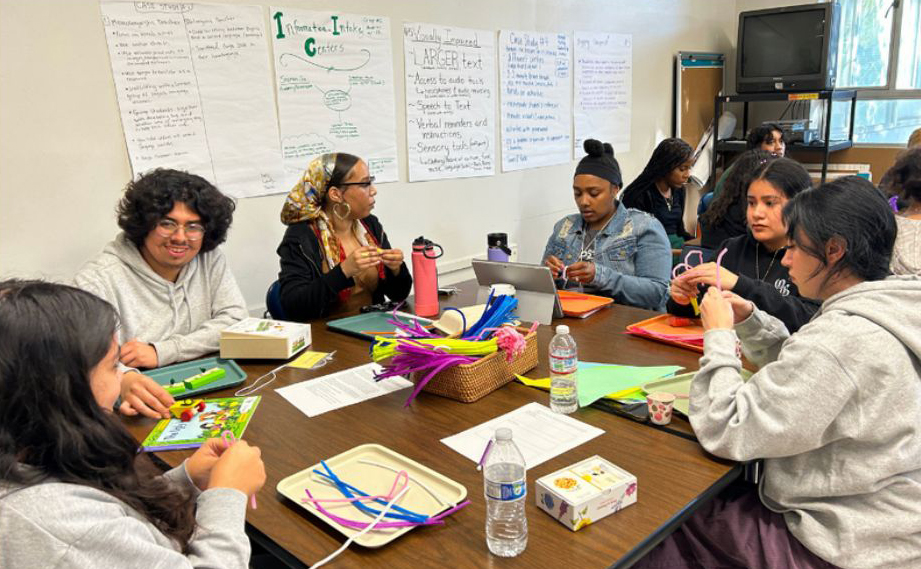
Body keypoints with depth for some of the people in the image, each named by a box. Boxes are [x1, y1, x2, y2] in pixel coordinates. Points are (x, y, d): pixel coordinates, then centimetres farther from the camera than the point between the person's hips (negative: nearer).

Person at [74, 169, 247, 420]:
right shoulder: (99, 278, -8)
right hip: (138, 412, -2)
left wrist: (161, 352, -12)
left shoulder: (210, 260, 5)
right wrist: (123, 380, -41)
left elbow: (236, 320, -2)